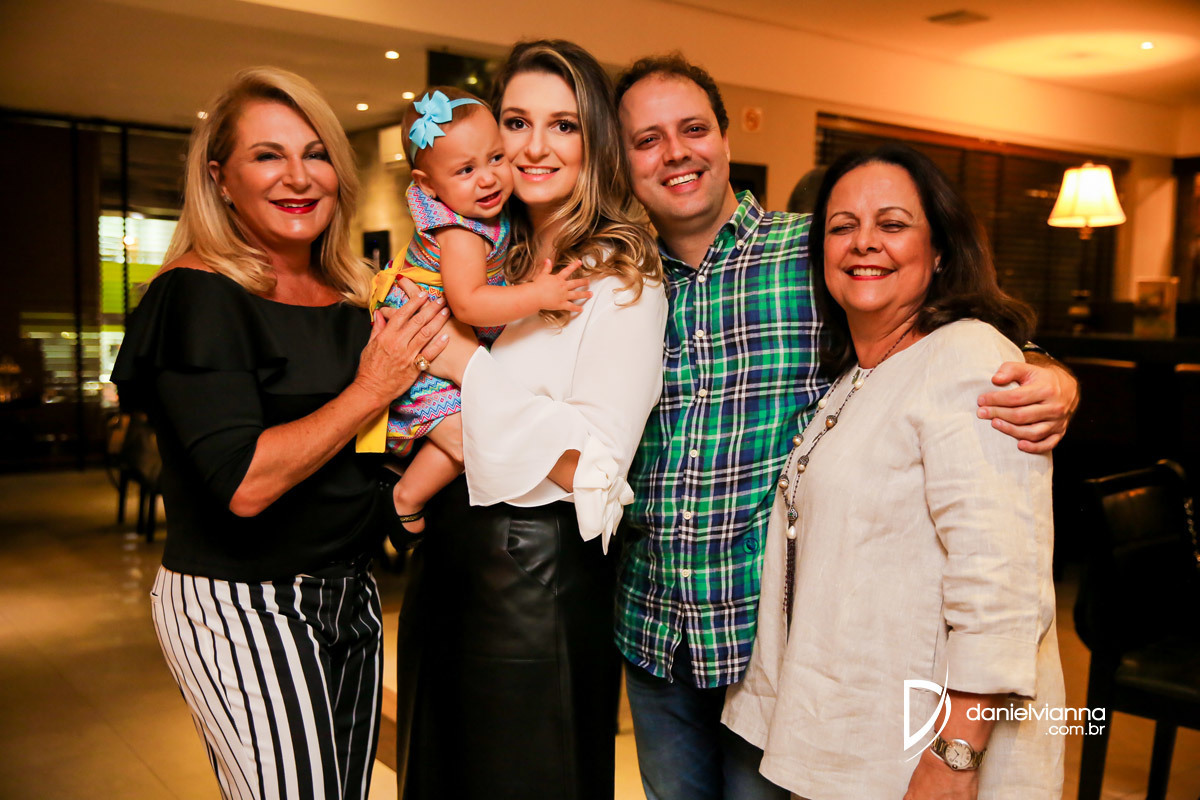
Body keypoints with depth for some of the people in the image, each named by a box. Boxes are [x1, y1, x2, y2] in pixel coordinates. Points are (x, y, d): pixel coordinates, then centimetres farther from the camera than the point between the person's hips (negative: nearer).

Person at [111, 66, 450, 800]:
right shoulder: (198, 294, -13)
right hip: (242, 608, -7)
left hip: (350, 596, 7)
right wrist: (373, 389, -17)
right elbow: (244, 485, -24)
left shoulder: (347, 296, 8)